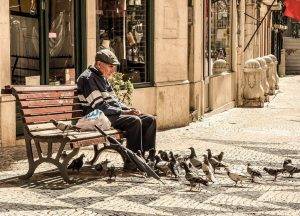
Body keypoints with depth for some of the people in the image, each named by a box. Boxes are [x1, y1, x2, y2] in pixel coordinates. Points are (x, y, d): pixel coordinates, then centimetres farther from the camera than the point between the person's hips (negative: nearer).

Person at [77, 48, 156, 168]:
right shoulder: (88, 78, -12)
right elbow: (100, 107, -18)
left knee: (150, 120, -1)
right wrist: (124, 112, -17)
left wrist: (129, 109, 4)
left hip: (114, 114, 10)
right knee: (135, 121, -30)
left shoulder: (103, 78, 20)